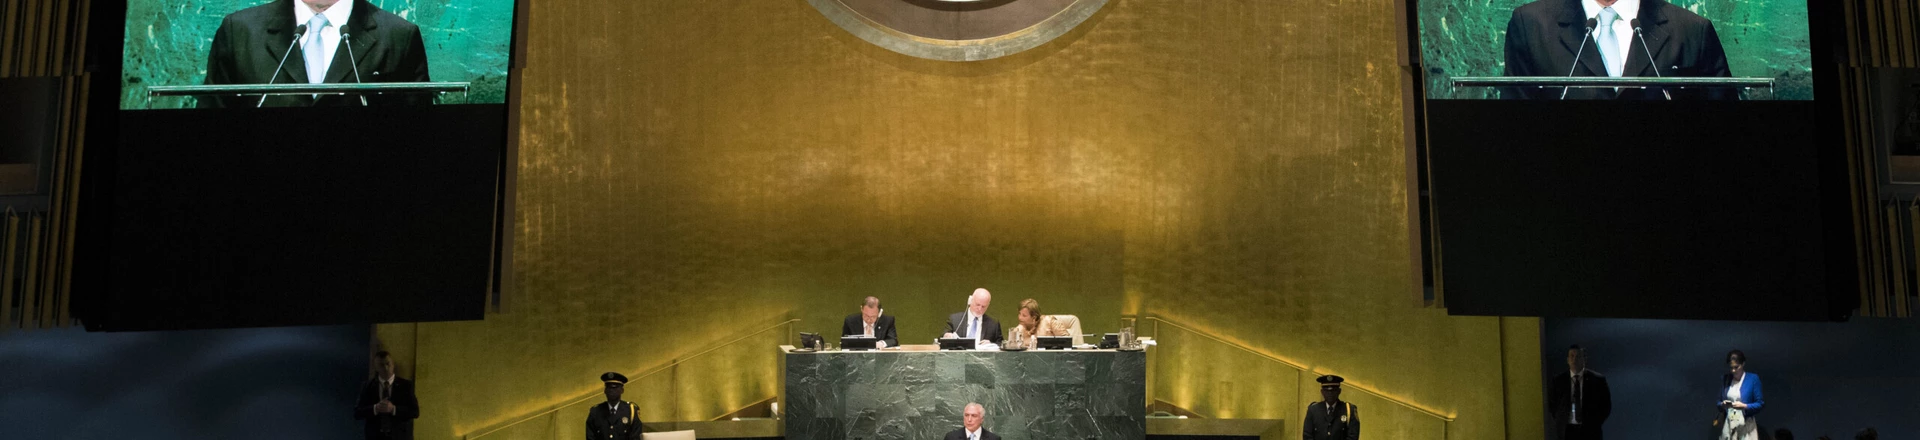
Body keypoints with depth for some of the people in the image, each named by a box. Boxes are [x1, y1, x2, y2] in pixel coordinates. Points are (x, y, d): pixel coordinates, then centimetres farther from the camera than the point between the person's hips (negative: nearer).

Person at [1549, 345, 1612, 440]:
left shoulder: (1597, 379, 1)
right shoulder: (1558, 380, 5)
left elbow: (1606, 405, 6)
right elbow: (1551, 403, 13)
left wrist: (1594, 424, 0)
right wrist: (1560, 423, 4)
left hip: (1590, 431, -1)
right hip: (1566, 431, 1)